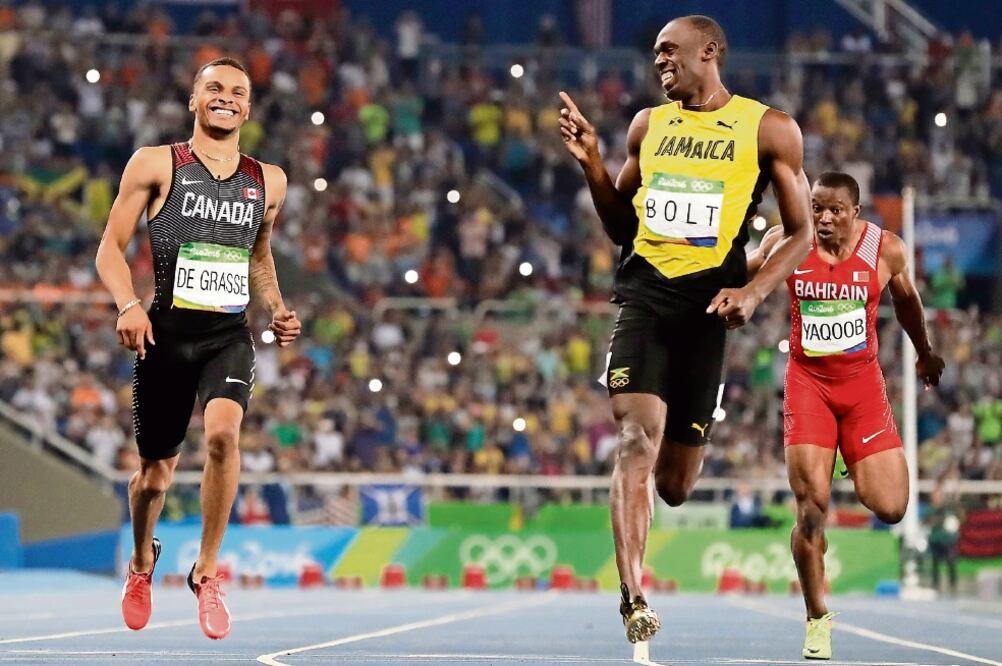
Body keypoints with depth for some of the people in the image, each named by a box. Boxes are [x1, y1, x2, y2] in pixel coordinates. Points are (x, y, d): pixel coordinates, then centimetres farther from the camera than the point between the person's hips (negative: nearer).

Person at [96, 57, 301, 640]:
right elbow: (111, 248, 1)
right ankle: (142, 563, 41)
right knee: (157, 469, 9)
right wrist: (128, 305, -16)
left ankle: (207, 571, -14)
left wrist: (278, 308, 12)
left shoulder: (268, 182, 11)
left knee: (223, 432, -27)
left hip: (229, 335, 1)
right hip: (166, 332, -1)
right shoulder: (155, 165, 0)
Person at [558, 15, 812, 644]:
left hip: (709, 301, -2)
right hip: (645, 292, 2)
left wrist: (755, 291, -11)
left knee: (675, 485, 4)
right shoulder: (648, 124, 14)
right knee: (636, 437, -21)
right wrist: (591, 161, 5)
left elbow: (801, 231, 4)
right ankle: (633, 599, -24)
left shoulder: (769, 128, 3)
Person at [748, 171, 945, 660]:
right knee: (811, 506, -11)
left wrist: (925, 354, 28)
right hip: (808, 382, -1)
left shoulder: (885, 249, -5)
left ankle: (855, 474, 30)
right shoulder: (788, 243, -7)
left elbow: (906, 299, 14)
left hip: (862, 382, 1)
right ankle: (817, 619, 3)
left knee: (889, 508, -8)